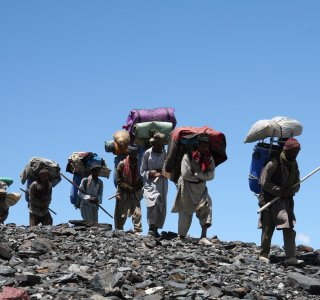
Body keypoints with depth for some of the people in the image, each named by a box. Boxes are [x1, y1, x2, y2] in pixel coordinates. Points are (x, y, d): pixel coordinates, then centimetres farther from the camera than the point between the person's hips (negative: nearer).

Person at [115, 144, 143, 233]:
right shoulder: (122, 164, -8)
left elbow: (141, 179, 9)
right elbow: (119, 181, -8)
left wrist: (137, 188, -6)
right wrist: (129, 188, -15)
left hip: (135, 194, 2)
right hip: (123, 193, -2)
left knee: (137, 213, -9)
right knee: (121, 215, 3)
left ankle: (137, 231, -8)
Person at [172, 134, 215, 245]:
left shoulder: (209, 158, 0)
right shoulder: (188, 156, -14)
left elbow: (211, 175, -8)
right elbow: (185, 174, -21)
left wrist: (195, 173, -16)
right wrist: (199, 178, -11)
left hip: (201, 187, 4)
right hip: (187, 186, -4)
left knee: (206, 207, -13)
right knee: (186, 212, -1)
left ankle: (203, 237, -15)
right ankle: (181, 238, 10)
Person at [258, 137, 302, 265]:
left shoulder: (294, 165, 9)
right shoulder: (274, 163, -14)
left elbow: (297, 184, 13)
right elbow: (264, 182, -15)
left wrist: (290, 191, -10)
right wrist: (280, 191, -19)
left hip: (286, 200, 6)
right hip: (270, 198, -6)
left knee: (289, 228, -4)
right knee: (268, 228, -1)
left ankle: (291, 257, -7)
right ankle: (263, 254, 10)